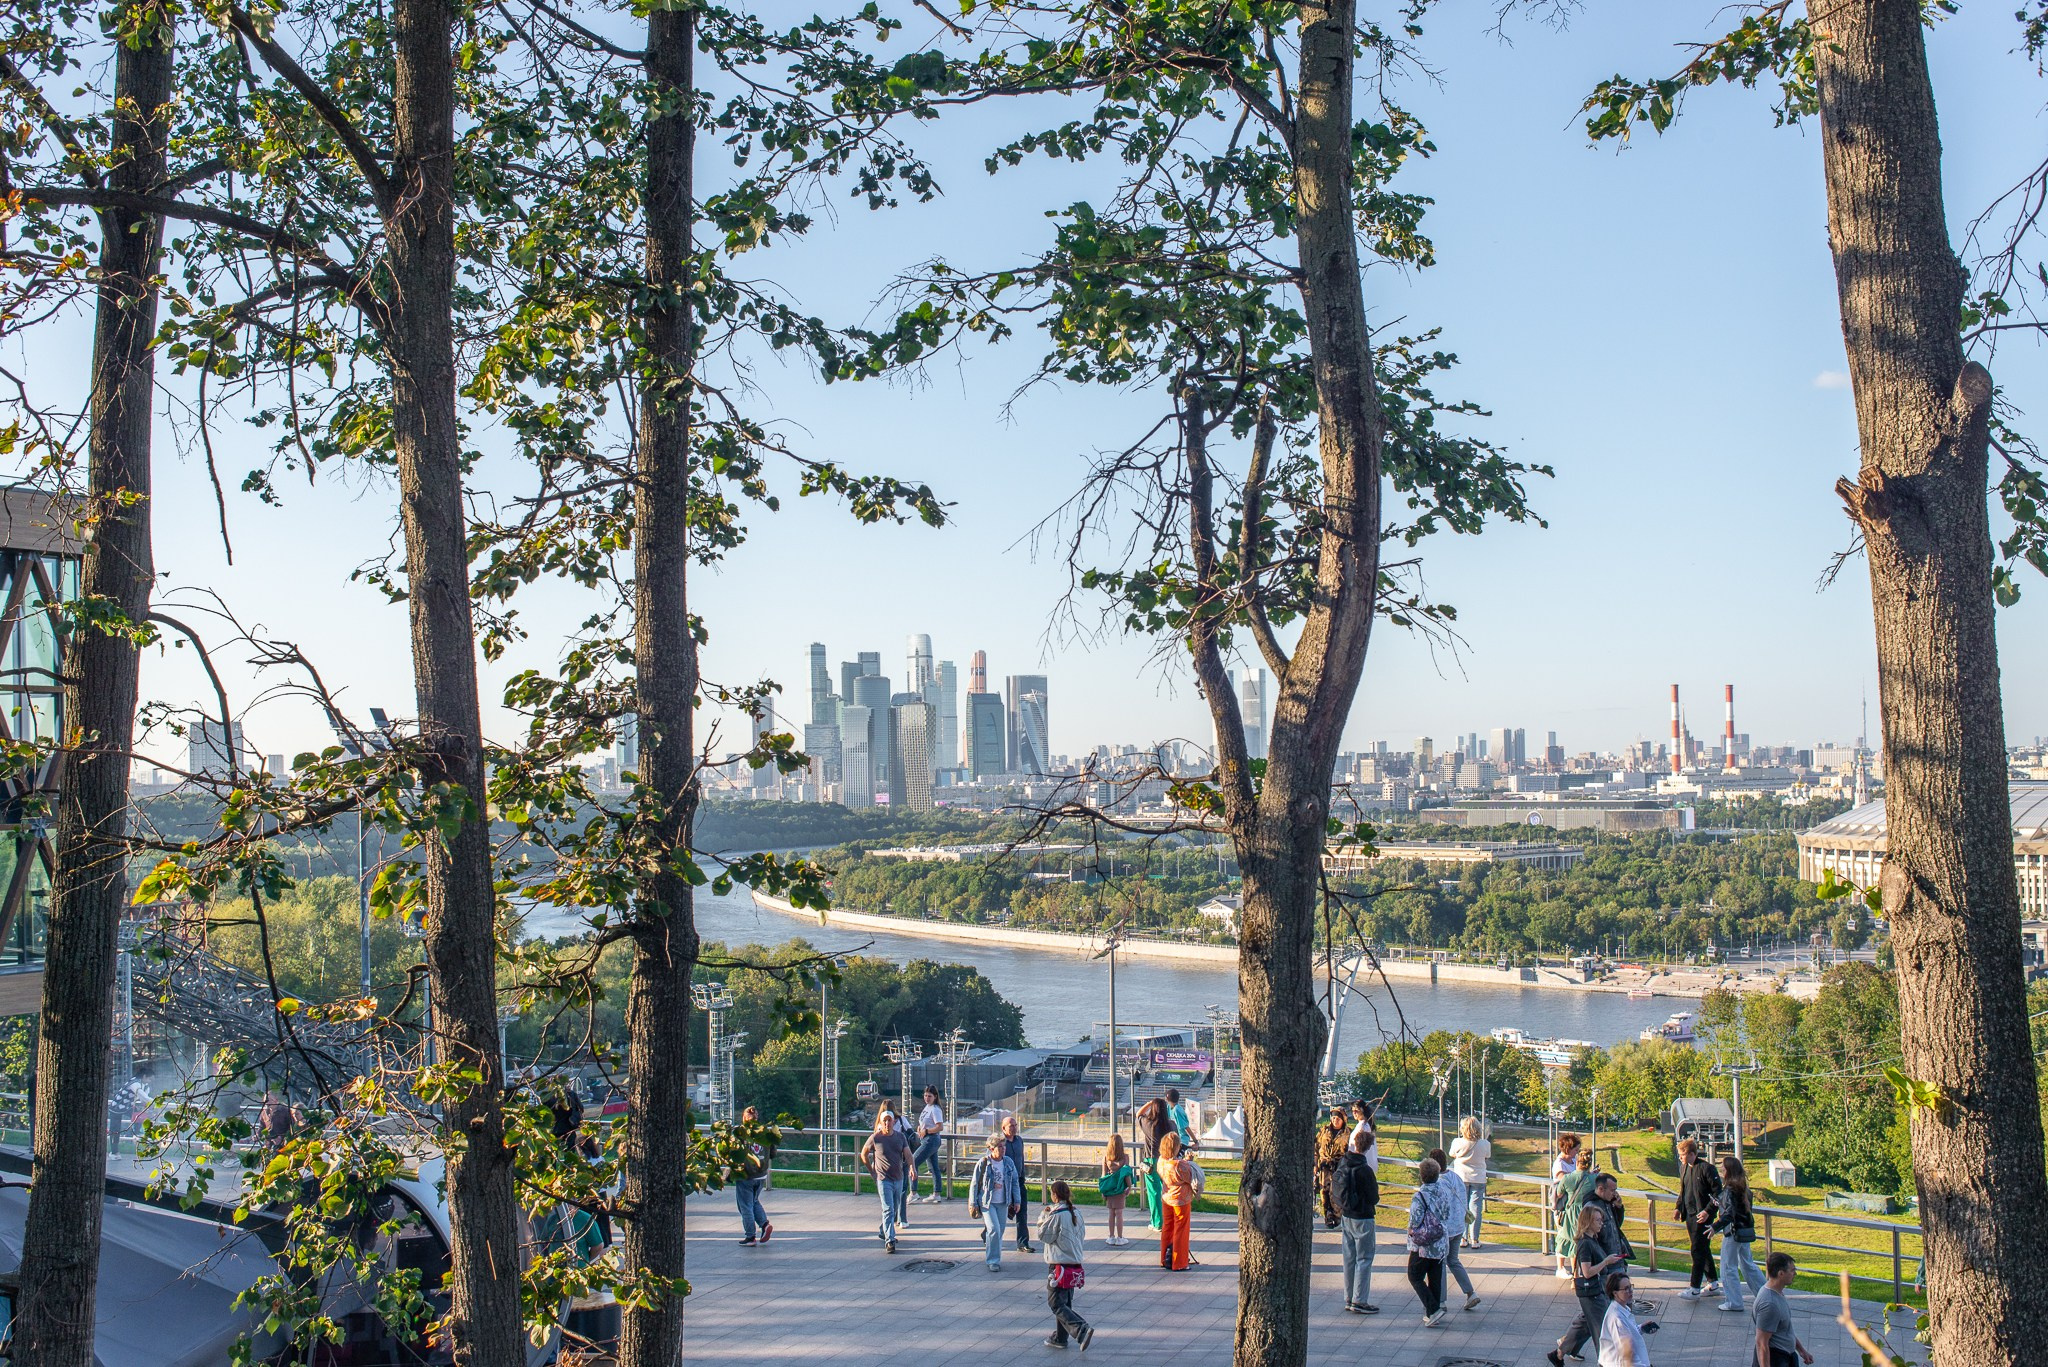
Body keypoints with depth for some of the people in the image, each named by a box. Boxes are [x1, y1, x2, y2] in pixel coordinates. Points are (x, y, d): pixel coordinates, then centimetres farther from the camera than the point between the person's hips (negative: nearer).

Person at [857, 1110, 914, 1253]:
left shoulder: (900, 1136, 3)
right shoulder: (875, 1138, -7)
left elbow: (908, 1154, -5)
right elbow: (863, 1154, 7)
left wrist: (912, 1168, -23)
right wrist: (872, 1171, 8)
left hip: (899, 1178, 5)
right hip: (883, 1179, -5)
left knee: (895, 1209, 16)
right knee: (888, 1209, -13)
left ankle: (884, 1232, 36)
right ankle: (889, 1240, -15)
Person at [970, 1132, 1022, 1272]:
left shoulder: (1008, 1162, 2)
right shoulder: (983, 1163, -10)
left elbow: (1015, 1182, 11)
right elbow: (974, 1184, -3)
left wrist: (1017, 1200, 8)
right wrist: (973, 1204, -3)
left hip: (1003, 1203, 4)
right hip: (987, 1203, -4)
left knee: (1000, 1231, 9)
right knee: (994, 1229, -15)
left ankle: (995, 1258, 26)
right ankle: (993, 1261, -6)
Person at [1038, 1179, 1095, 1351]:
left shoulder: (1056, 1215, -16)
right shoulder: (1076, 1213, 6)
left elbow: (1044, 1235, -9)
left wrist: (1043, 1217, 4)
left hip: (1059, 1265, -8)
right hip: (1075, 1264, 8)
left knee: (1056, 1304, -5)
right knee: (1065, 1302, 17)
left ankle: (1081, 1330, -21)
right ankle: (1060, 1338, 23)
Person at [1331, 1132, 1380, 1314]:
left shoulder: (1341, 1164, -1)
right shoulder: (1364, 1170, -22)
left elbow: (1336, 1191, 9)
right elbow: (1374, 1198, -14)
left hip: (1346, 1216, 7)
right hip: (1362, 1218, -7)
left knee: (1349, 1258, 14)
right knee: (1364, 1259, 2)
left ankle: (1349, 1299, 22)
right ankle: (1360, 1301, 3)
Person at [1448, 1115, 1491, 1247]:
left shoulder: (1457, 1143, -15)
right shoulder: (1485, 1144, -13)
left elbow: (1452, 1155, 3)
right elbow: (1488, 1157, 4)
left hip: (1460, 1178, 0)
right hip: (1478, 1179, 0)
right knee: (1475, 1209, 6)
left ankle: (1463, 1238, 13)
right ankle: (1474, 1240, 8)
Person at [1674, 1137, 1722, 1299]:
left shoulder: (1706, 1168, -15)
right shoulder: (1684, 1168, 9)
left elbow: (1718, 1192, -13)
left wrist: (1708, 1211, -19)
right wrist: (1679, 1207, 14)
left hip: (1702, 1216, -8)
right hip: (1689, 1215, 8)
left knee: (1698, 1250, -7)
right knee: (1703, 1249, 16)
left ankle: (1695, 1289, -4)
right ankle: (1712, 1283, 27)